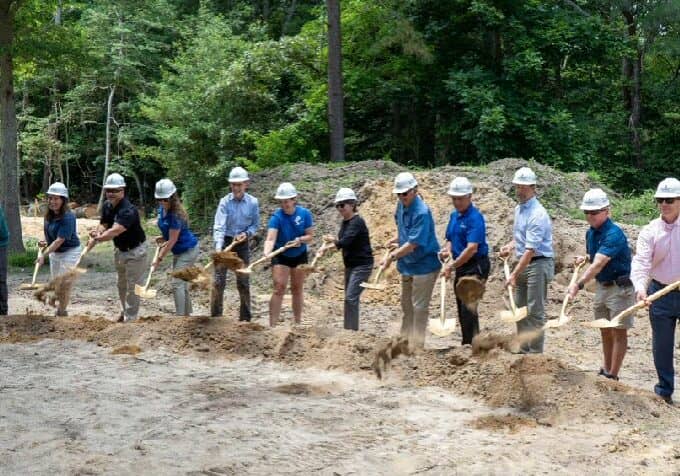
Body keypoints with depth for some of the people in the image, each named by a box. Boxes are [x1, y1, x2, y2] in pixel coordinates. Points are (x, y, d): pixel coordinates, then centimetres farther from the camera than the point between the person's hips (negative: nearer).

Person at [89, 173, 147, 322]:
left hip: (134, 250, -9)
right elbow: (103, 224, -3)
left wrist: (97, 239, -52)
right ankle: (125, 311, 40)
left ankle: (130, 318, 6)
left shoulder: (128, 210, -32)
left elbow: (115, 231, -43)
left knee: (132, 286, -3)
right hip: (119, 249, 9)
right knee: (122, 284, 22)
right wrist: (98, 232, -26)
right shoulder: (107, 206, -5)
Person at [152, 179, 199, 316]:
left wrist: (159, 259, -19)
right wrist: (163, 238, 2)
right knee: (182, 283, 15)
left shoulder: (175, 215, -29)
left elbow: (172, 241, -24)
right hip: (178, 251, 9)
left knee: (177, 283, -13)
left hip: (188, 250, -9)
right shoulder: (162, 208, -4)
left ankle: (180, 317, -9)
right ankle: (187, 314, 25)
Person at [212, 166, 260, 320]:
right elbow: (219, 226, -21)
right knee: (219, 281, -4)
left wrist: (247, 233, -16)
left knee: (243, 282, 8)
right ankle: (215, 317, 2)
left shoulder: (253, 202, -6)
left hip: (243, 244, 2)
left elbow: (255, 225, 5)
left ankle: (245, 317, 17)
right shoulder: (225, 202, -13)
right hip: (225, 242, -2)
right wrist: (218, 247, -34)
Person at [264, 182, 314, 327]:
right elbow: (270, 238, -33)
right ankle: (272, 325, -15)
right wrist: (266, 253, -52)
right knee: (279, 289, -11)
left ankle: (298, 323, 23)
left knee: (297, 289, 12)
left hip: (299, 256, 3)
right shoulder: (277, 217, -21)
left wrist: (300, 239, -27)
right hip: (281, 256, -3)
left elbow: (310, 235, -6)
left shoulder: (304, 214, -13)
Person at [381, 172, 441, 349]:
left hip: (423, 265, -9)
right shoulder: (402, 205, 0)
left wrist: (392, 256, -26)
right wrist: (397, 239, 5)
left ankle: (417, 345, 7)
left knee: (419, 307, -1)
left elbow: (413, 244, -27)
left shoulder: (422, 212, -26)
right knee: (406, 305, 20)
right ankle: (405, 340, 34)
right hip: (407, 264, 9)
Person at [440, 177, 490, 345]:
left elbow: (472, 248, -24)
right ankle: (467, 344, 23)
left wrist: (452, 266, -21)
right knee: (462, 307, 13)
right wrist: (447, 250, -1)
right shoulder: (454, 215, 10)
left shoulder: (475, 218, -17)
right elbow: (450, 239, 22)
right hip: (461, 267, 9)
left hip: (475, 266, -9)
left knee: (468, 306, -13)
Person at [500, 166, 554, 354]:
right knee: (520, 309, 14)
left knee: (535, 311, -5)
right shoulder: (518, 209, 9)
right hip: (523, 262, 9)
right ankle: (523, 350, 24)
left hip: (538, 263, -9)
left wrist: (514, 275, -28)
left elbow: (530, 250, -25)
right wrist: (510, 246, 5)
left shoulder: (537, 214, -20)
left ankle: (535, 353, 0)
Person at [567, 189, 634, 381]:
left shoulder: (614, 234, -24)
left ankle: (612, 376, 0)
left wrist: (579, 284, -43)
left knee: (618, 332, -2)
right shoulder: (591, 233, 4)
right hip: (601, 286, 9)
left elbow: (598, 264, -34)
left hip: (620, 287, -9)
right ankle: (606, 370, 23)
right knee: (605, 331, 14)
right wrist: (584, 259, 0)